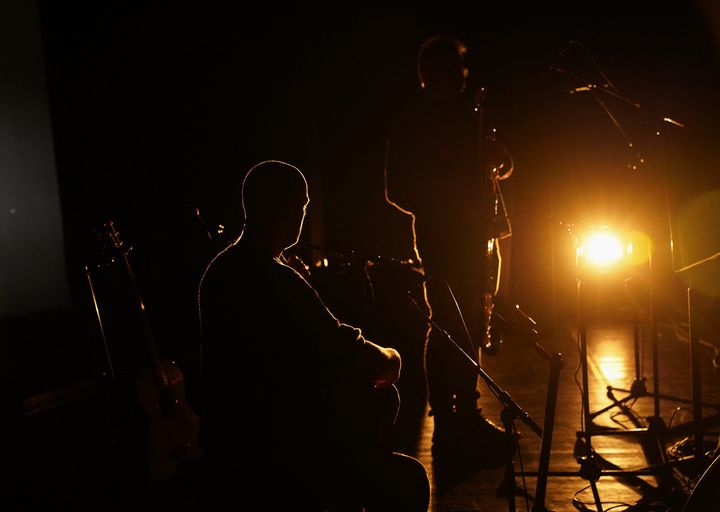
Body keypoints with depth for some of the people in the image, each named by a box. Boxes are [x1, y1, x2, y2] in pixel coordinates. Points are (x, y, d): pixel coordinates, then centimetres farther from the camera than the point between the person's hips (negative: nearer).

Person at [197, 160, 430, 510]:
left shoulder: (221, 268, 7)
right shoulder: (275, 279, -23)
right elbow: (345, 353, -20)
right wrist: (389, 358, 1)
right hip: (269, 455, -10)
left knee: (379, 399, 21)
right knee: (408, 478, -7)